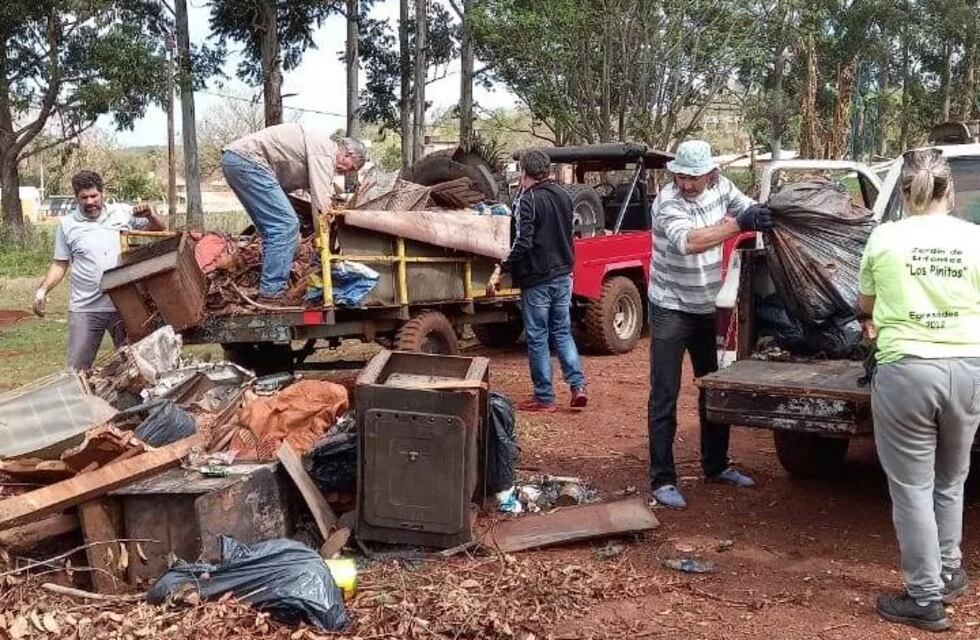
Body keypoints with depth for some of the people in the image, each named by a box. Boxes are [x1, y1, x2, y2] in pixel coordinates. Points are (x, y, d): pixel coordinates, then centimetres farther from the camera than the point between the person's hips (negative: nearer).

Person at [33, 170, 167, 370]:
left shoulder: (123, 212, 3)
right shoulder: (67, 224, 4)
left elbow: (160, 228, 8)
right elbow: (60, 264, 8)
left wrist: (150, 214, -13)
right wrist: (43, 289, -4)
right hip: (85, 309, 0)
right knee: (77, 368, 1)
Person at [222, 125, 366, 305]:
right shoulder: (325, 148, -6)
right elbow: (321, 200, -13)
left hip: (233, 161, 11)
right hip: (247, 159, -11)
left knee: (274, 228, 15)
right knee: (286, 225, -11)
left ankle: (270, 290, 15)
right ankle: (272, 294, -11)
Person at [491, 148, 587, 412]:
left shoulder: (527, 201, -16)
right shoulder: (563, 196, 8)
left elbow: (523, 243, -22)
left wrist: (502, 270, -17)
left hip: (536, 279, -7)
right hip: (562, 275, 7)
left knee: (537, 337, 3)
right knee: (562, 331, 16)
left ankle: (544, 398, 8)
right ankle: (578, 385, 6)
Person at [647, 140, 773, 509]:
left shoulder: (720, 186, -5)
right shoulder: (667, 202, -23)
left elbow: (748, 206, 13)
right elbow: (688, 241, -40)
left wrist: (757, 213, -9)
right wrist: (738, 224, -46)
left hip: (709, 308, 6)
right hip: (671, 309, -6)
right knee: (665, 395, -5)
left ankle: (716, 466, 30)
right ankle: (662, 481, 0)